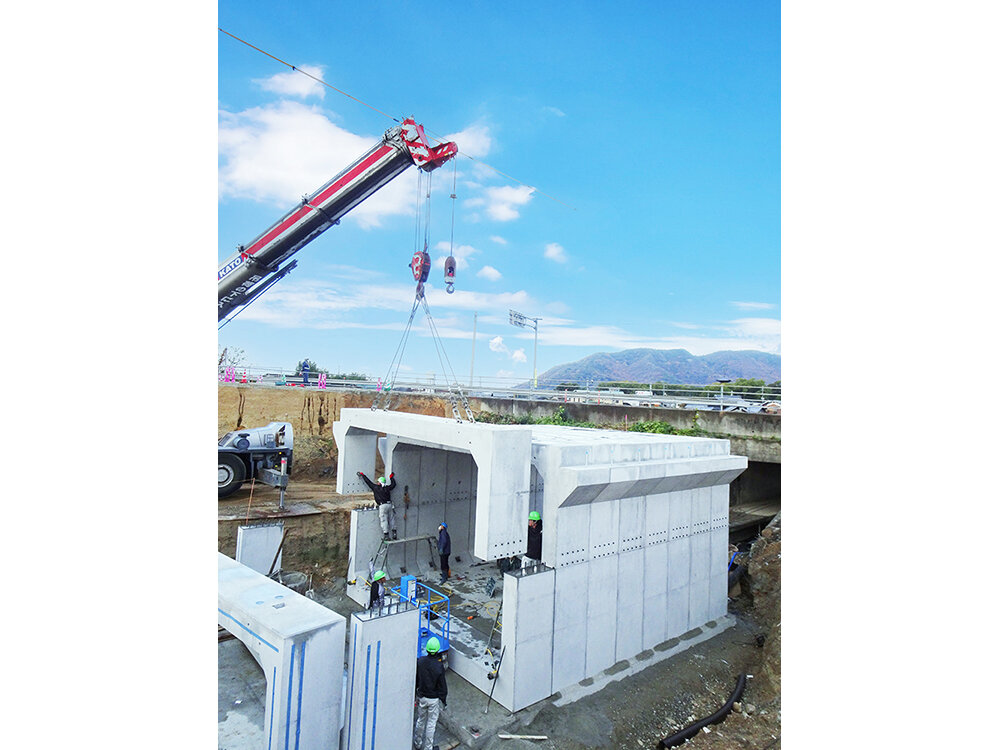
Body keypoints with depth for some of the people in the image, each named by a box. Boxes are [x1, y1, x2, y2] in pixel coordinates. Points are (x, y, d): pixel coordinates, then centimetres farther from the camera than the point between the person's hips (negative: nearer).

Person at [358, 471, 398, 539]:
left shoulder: (375, 487, -1)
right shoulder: (387, 488, 8)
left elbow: (368, 481, 8)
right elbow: (393, 484, 24)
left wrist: (362, 475, 19)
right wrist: (391, 477, 36)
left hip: (383, 506, -4)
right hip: (389, 504, 4)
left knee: (384, 520, -1)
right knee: (391, 519, 13)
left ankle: (386, 535, -1)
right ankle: (394, 533, 14)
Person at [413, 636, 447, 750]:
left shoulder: (420, 661, -15)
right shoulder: (439, 667, -26)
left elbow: (416, 679, -1)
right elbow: (442, 685, -15)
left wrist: (417, 691, 16)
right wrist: (444, 700, 0)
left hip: (421, 697, 4)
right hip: (434, 699, -4)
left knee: (421, 720, 23)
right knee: (431, 724, 13)